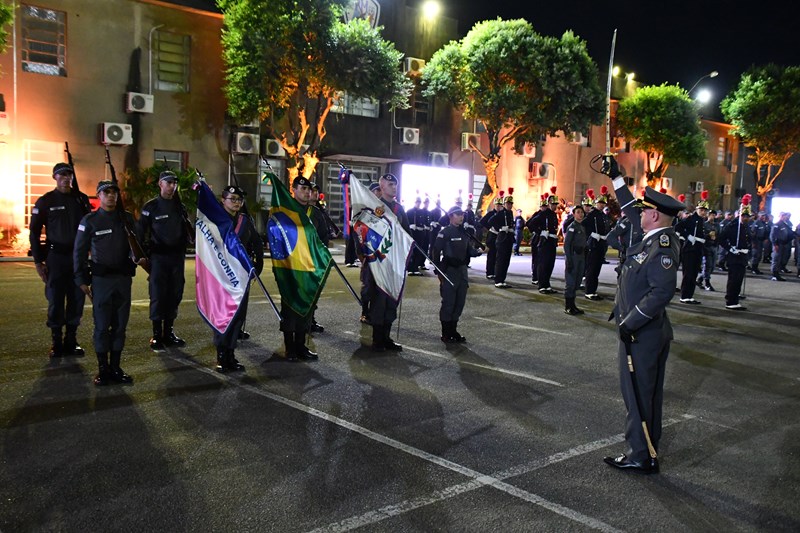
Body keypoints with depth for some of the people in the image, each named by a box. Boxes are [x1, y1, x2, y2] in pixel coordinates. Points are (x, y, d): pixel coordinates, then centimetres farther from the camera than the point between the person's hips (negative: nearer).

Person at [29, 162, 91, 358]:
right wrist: (38, 261, -3)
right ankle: (56, 341, 12)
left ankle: (71, 340, 15)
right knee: (55, 300, 0)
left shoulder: (81, 199, 7)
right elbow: (34, 232, 2)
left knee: (77, 299, 4)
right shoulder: (45, 201, 0)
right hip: (56, 257, -2)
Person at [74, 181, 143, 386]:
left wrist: (139, 257, -3)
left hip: (124, 278, 3)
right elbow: (79, 252, 2)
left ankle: (115, 368, 16)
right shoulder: (90, 220, 0)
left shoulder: (126, 218, 8)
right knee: (102, 326, -1)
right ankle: (103, 370, 9)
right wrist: (81, 280, -2)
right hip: (101, 279, -3)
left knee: (120, 325, 7)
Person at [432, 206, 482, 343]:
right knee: (448, 303, -3)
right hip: (449, 271, -7)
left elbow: (469, 250, 15)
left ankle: (453, 330, 22)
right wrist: (439, 272, -13)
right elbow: (436, 252, -11)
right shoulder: (445, 232, -8)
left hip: (462, 270, 7)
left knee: (459, 303, 10)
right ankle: (446, 333, 7)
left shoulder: (464, 232, 13)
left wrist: (479, 251, -7)